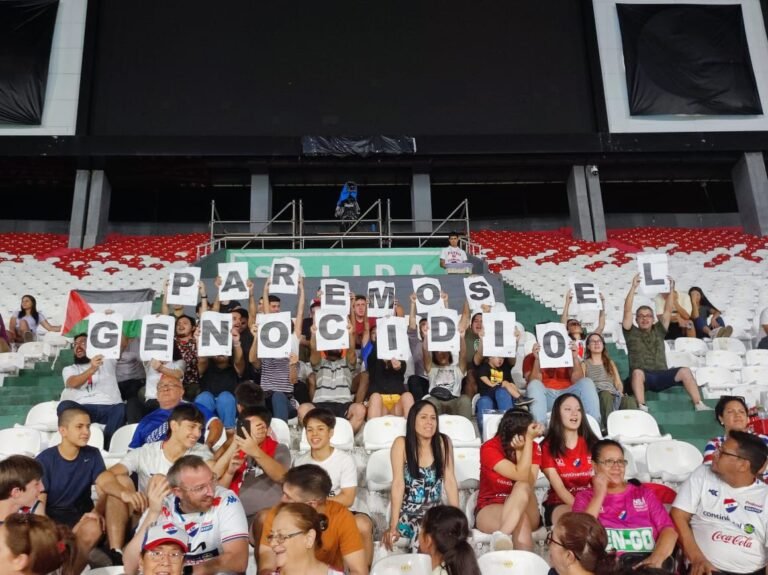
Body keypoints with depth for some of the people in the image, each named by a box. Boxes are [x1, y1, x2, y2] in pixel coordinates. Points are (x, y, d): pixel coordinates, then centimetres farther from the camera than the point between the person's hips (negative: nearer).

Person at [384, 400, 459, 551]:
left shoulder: (444, 442, -3)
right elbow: (398, 484, -15)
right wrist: (393, 526, -21)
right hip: (407, 513, -3)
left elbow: (450, 481, -3)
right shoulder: (401, 444, -10)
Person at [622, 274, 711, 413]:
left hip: (661, 375, 3)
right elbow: (627, 311, 1)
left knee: (685, 371, -22)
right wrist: (633, 288, -5)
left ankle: (699, 405, -26)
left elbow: (668, 311, 14)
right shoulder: (631, 333, 12)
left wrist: (671, 289, 5)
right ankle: (641, 407, -46)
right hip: (642, 377, -3)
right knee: (637, 372, -38)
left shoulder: (658, 331, 22)